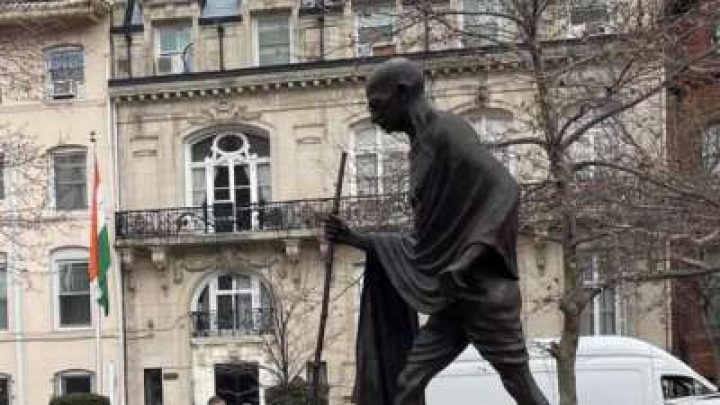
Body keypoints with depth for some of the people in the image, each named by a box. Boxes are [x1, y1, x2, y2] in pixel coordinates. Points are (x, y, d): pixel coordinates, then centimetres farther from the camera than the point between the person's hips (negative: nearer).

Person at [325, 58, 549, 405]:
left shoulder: (446, 130, -11)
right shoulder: (424, 146, 16)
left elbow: (503, 191, -21)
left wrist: (463, 270, -17)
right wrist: (356, 239, 14)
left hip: (485, 294, -9)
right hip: (453, 300, 9)